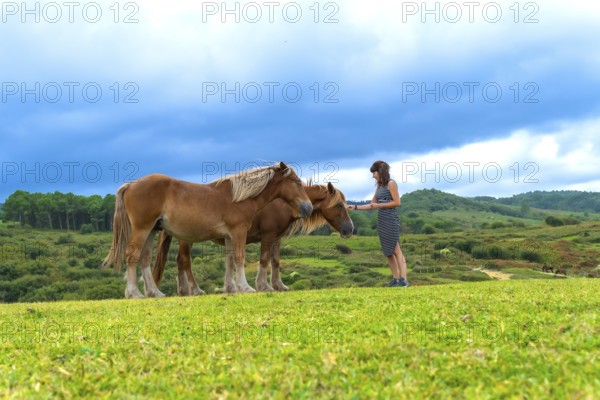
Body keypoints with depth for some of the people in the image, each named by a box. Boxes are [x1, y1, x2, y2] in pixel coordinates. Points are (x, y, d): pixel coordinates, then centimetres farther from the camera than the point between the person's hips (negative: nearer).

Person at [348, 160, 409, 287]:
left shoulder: (391, 183, -7)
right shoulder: (380, 186, 15)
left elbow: (397, 202, -13)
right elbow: (372, 205, 18)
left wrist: (379, 205, -11)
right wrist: (355, 207, 12)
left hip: (390, 221, -8)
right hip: (381, 222, 8)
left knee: (396, 250, -10)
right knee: (388, 252, 6)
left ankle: (403, 280, -12)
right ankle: (395, 279, 8)